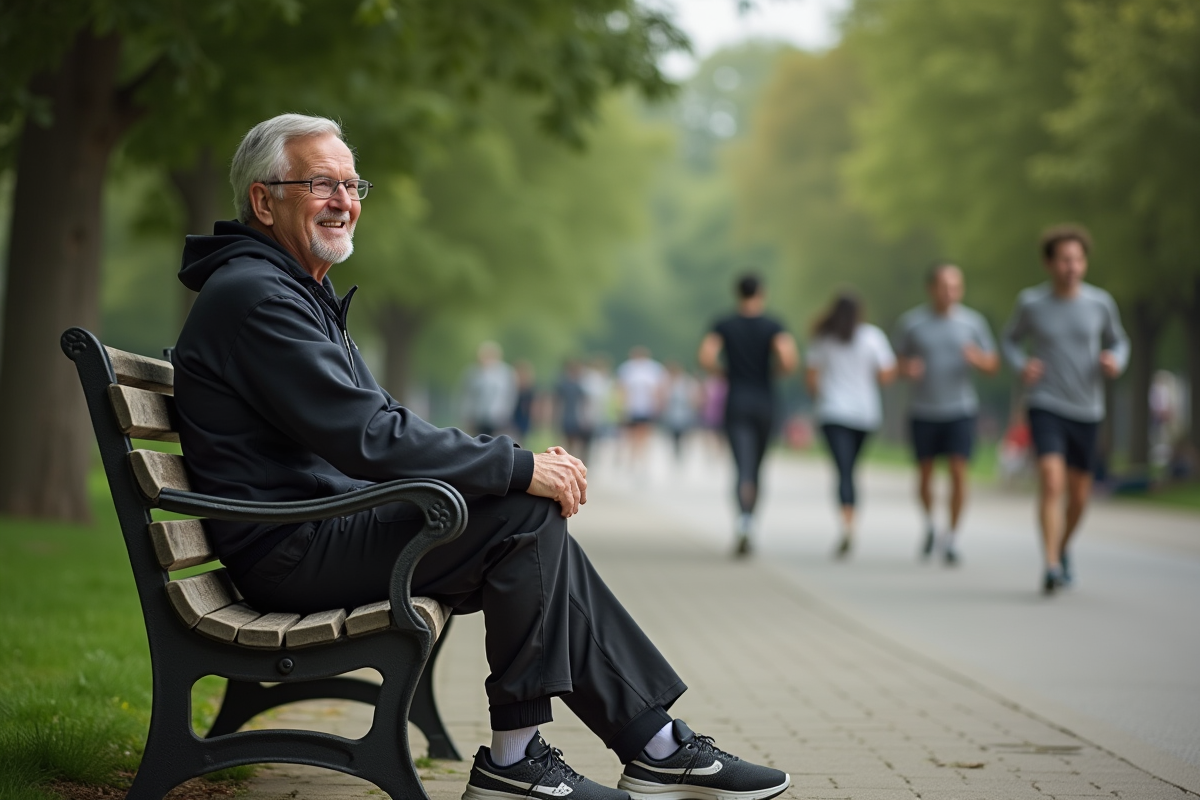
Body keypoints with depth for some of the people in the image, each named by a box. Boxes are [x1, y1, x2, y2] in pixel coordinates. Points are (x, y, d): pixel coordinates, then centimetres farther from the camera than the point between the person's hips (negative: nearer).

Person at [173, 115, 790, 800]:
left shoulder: (301, 293, 21)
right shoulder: (252, 295, -14)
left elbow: (381, 422, 17)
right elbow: (367, 438, -23)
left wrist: (521, 462, 2)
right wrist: (519, 468, -18)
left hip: (332, 523, 10)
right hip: (289, 552, -10)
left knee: (537, 525, 2)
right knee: (527, 514, -18)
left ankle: (656, 745, 5)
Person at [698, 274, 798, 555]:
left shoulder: (723, 325, 1)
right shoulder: (773, 326, -2)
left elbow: (706, 358, -12)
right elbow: (790, 359, -16)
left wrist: (724, 373, 6)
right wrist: (774, 371, 5)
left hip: (736, 404, -1)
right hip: (764, 403, 1)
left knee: (744, 469, -9)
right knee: (756, 469, 16)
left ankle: (745, 522, -34)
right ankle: (746, 530, 23)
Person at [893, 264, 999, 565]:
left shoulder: (973, 321, -2)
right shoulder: (910, 322, -3)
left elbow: (993, 366, 3)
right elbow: (901, 363, 6)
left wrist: (978, 359, -20)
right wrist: (907, 369, -19)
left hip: (960, 410, 0)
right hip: (923, 412, 0)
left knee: (958, 472, -11)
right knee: (925, 474, 8)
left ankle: (951, 538, 0)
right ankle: (930, 525, 34)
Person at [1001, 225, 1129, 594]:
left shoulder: (1100, 302, -3)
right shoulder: (1031, 302, -6)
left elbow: (1119, 341, 12)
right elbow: (1011, 338, 11)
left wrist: (1115, 362, -11)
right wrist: (1021, 367, -9)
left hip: (1086, 411, 3)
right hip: (1045, 407, -3)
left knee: (1078, 496, 12)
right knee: (1051, 481, -23)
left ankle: (1063, 549, 41)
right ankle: (1051, 568, -25)